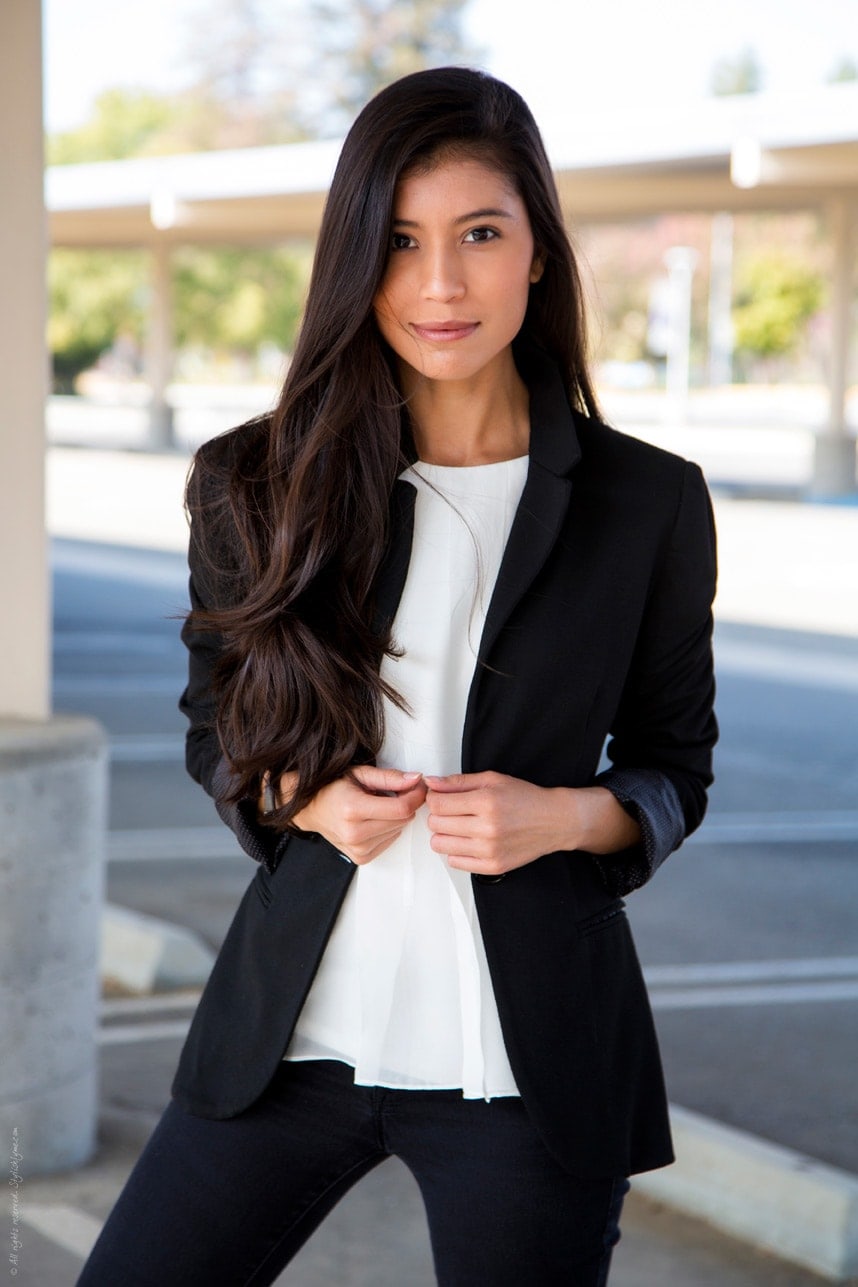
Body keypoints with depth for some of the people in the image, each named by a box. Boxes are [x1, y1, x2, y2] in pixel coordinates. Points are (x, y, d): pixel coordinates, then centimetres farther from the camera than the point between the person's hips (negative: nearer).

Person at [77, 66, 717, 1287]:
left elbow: (675, 766, 8)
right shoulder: (262, 486, 1)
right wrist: (304, 800, -8)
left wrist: (563, 815, -13)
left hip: (528, 1054, -1)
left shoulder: (649, 503, -2)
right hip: (291, 1033, 2)